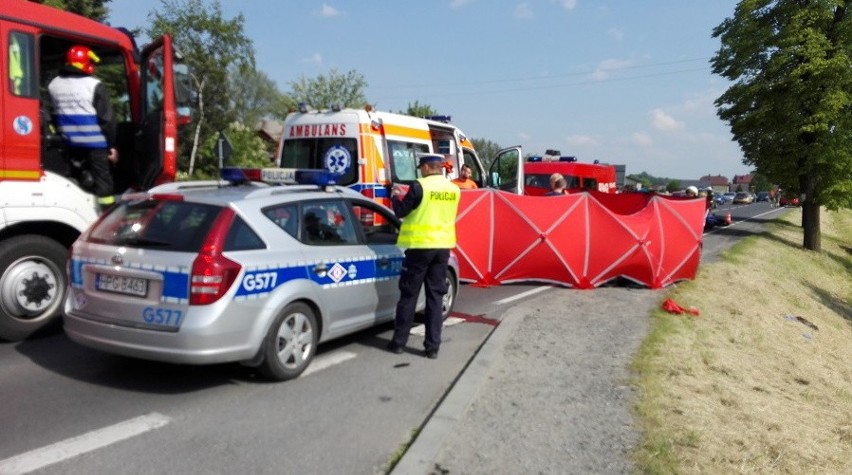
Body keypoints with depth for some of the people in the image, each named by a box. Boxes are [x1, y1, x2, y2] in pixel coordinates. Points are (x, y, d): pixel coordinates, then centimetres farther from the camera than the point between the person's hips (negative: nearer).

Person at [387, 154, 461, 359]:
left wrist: (395, 196, 15)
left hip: (420, 246, -5)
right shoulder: (454, 189, 6)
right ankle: (433, 346, 8)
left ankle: (399, 342, 13)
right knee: (435, 297, 8)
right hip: (443, 247, 5)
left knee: (409, 295, 6)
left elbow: (401, 211, -5)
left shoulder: (419, 186, -13)